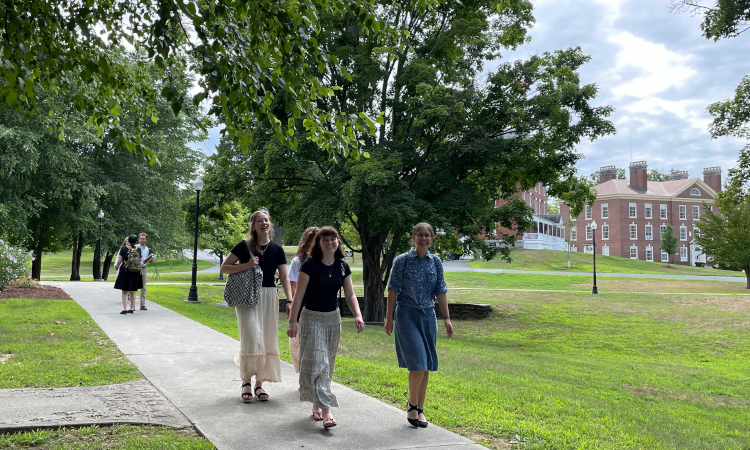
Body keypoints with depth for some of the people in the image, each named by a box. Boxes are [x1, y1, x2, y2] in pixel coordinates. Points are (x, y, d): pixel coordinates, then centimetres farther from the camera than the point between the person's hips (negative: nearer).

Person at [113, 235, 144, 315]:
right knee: (133, 291, 14)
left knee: (125, 291, 4)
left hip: (125, 271, -3)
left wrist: (117, 267, 13)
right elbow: (139, 261, 6)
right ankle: (132, 308, 17)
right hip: (136, 272, 3)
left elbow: (119, 261, -6)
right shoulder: (138, 249, 0)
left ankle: (125, 308, -2)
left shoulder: (124, 248, -8)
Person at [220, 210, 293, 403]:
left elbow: (284, 277, 1)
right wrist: (246, 265, -16)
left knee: (267, 342, 6)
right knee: (252, 339, -10)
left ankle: (259, 384, 19)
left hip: (269, 297, 3)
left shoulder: (277, 249, 4)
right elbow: (224, 268, -2)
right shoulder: (244, 246, -4)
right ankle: (246, 381, 9)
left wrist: (290, 301, -10)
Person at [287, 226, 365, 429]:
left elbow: (350, 294, 5)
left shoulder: (342, 266, 2)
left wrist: (358, 315, -10)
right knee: (316, 363, -9)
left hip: (333, 318, 6)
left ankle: (316, 406, 28)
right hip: (312, 318, -5)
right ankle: (326, 411, -12)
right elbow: (299, 295, -12)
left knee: (327, 365, 12)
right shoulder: (310, 265, -12)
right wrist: (293, 322, -14)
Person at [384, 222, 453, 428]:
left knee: (427, 365, 7)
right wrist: (389, 317, -7)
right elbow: (393, 289, -4)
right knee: (418, 363, -12)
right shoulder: (402, 261, -4)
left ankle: (419, 409, 21)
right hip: (406, 315, -4)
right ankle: (411, 405, 9)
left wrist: (447, 318, 5)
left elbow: (441, 291, 9)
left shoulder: (436, 262, 7)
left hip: (428, 316, 4)